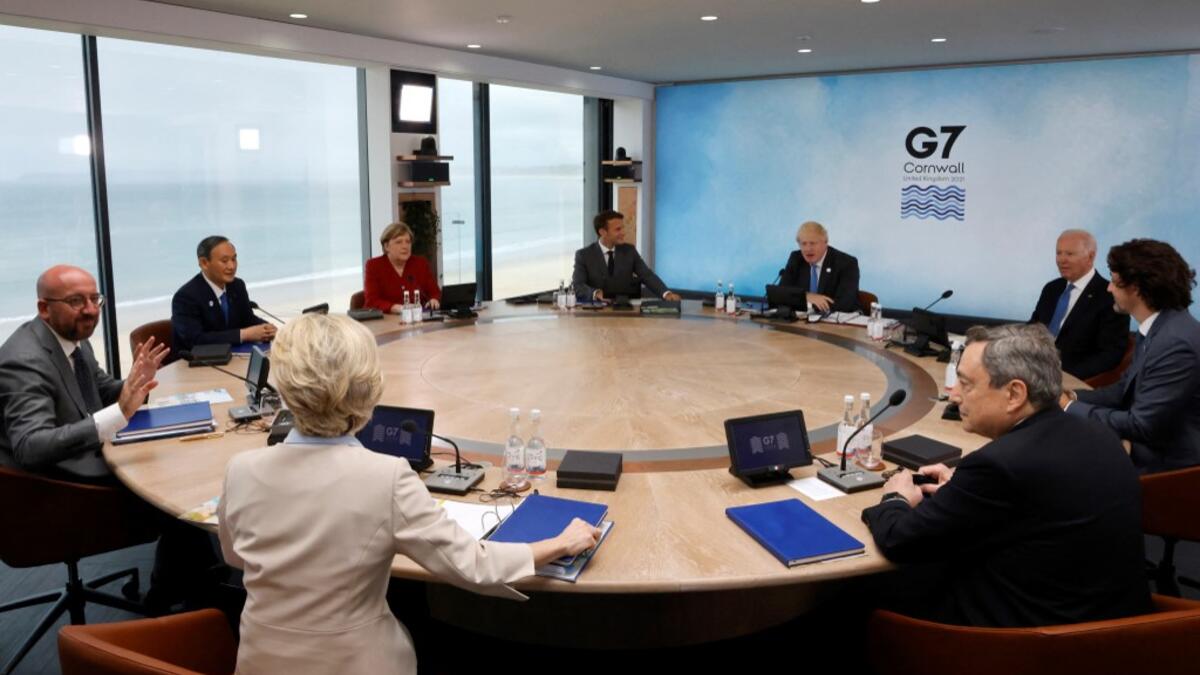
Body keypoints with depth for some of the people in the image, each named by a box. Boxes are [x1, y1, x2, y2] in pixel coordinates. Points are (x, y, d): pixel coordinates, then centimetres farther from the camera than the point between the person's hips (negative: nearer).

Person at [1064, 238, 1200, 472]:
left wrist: (1071, 408, -16)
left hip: (1168, 463, -8)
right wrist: (1073, 397, -3)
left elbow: (1141, 425, -24)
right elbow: (1126, 389, 12)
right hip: (1149, 448, 8)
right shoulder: (1155, 328, 5)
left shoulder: (1175, 343, -26)